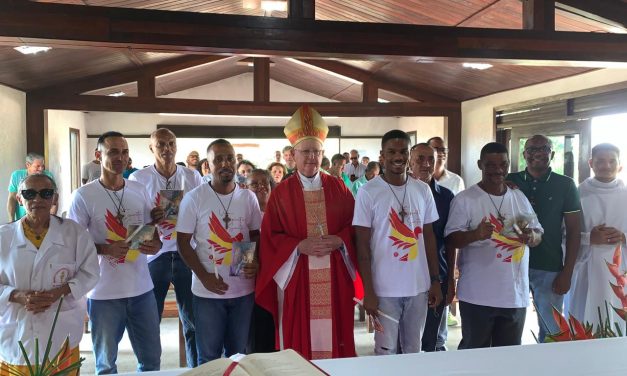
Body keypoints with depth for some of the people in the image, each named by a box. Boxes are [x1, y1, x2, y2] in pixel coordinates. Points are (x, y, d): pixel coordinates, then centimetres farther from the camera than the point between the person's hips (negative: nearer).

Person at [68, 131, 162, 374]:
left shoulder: (139, 190, 5)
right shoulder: (83, 195, -8)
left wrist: (155, 243, -8)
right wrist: (104, 248, -22)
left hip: (141, 288, 4)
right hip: (104, 292, -3)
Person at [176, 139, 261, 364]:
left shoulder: (248, 197, 2)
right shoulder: (194, 198, -7)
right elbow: (183, 243, -6)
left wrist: (256, 262, -9)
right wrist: (204, 277, -15)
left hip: (244, 290, 3)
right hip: (208, 291, -3)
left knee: (238, 354, 18)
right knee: (209, 356, 11)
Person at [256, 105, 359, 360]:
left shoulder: (338, 188, 7)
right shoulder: (281, 193, 2)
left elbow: (355, 227, 6)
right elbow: (270, 237, -2)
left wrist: (339, 241, -13)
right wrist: (300, 246, -16)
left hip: (334, 278, 2)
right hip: (296, 278, -1)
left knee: (333, 334, 8)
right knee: (298, 341, 5)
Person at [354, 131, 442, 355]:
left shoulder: (423, 190, 4)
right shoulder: (368, 192, -8)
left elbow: (429, 237, 10)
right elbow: (363, 246, -7)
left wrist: (435, 280, 7)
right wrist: (368, 291, -10)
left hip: (419, 286, 4)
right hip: (385, 289, -3)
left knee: (413, 350, 16)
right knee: (386, 351, 7)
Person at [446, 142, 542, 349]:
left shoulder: (520, 197, 10)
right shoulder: (464, 199, -7)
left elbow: (538, 233, 14)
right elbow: (452, 239, -11)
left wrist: (531, 237, -11)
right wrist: (475, 234, -32)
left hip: (516, 294, 5)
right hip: (477, 296, -5)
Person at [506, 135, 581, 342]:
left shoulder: (565, 185, 1)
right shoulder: (510, 182, 4)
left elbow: (574, 231, 1)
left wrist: (567, 273, -3)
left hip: (549, 270, -1)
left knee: (552, 331, 5)